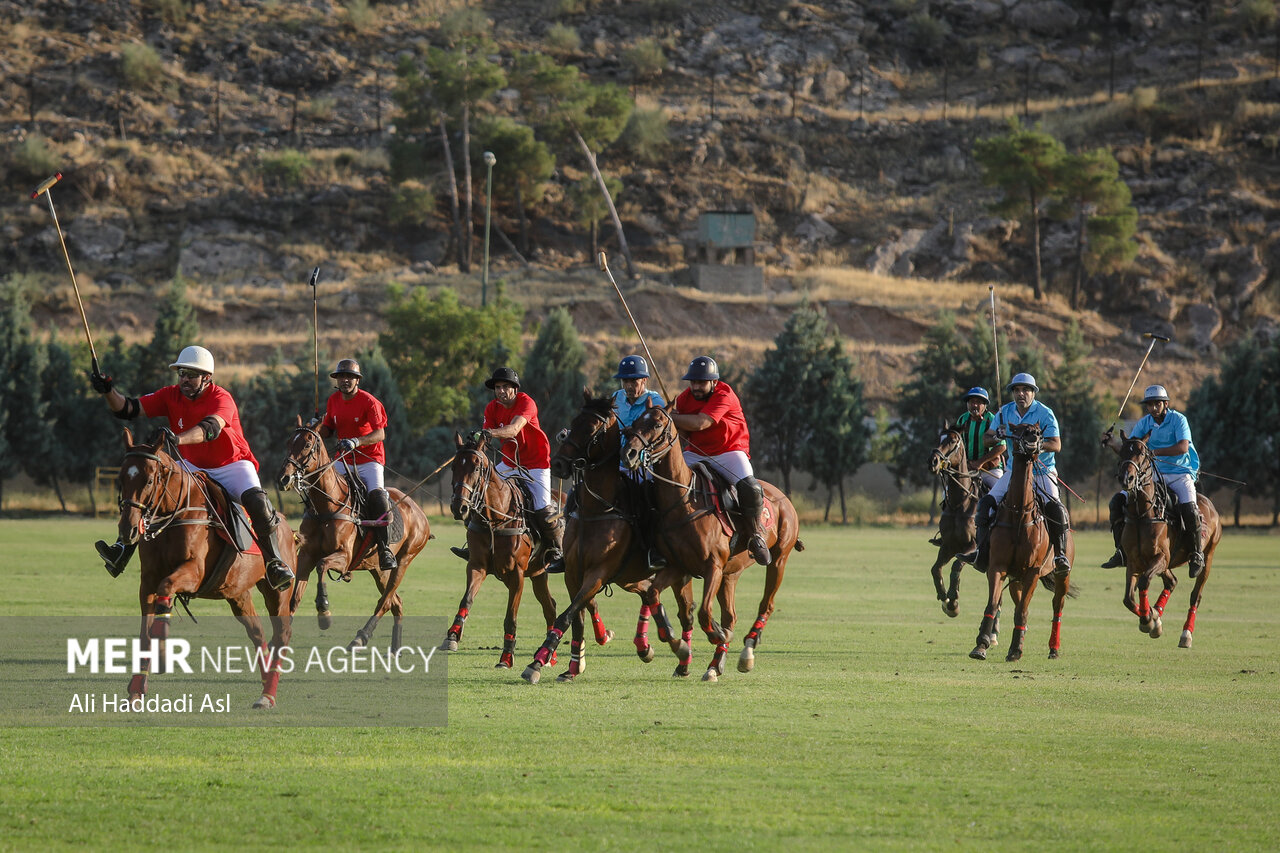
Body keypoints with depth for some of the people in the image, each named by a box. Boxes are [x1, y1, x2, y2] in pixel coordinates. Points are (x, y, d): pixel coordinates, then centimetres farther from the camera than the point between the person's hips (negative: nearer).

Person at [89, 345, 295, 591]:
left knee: (257, 502, -29)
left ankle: (274, 562, -16)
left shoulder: (221, 399, -22)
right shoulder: (171, 396, -6)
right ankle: (122, 550, -12)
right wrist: (109, 391, -30)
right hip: (192, 467, 5)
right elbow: (128, 409, -9)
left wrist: (178, 439, -60)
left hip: (231, 465, -5)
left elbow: (211, 428, -43)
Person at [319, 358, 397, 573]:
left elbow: (380, 434, -20)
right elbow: (328, 430, 17)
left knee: (377, 496, -26)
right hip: (343, 459, 5)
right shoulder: (334, 400, 6)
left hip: (369, 459, -5)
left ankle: (385, 549, -19)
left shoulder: (369, 402, -11)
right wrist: (318, 428, -7)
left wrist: (356, 441, -36)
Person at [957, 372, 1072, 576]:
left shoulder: (1045, 414, -9)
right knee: (987, 502, -12)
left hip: (1042, 470, -4)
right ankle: (981, 553, -9)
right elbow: (986, 439, 8)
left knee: (1055, 509, -26)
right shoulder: (1005, 412, 3)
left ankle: (1060, 554, -12)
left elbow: (1056, 445, -15)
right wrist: (996, 436, -17)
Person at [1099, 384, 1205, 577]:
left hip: (1180, 473, -5)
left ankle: (1196, 555, -10)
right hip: (1153, 474, 5)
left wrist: (1155, 452, -30)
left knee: (1188, 508, -30)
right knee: (1118, 501, -9)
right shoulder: (1144, 424, 5)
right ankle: (1122, 551, -5)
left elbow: (1183, 447, -22)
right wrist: (1112, 444, -16)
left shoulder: (1178, 420, -8)